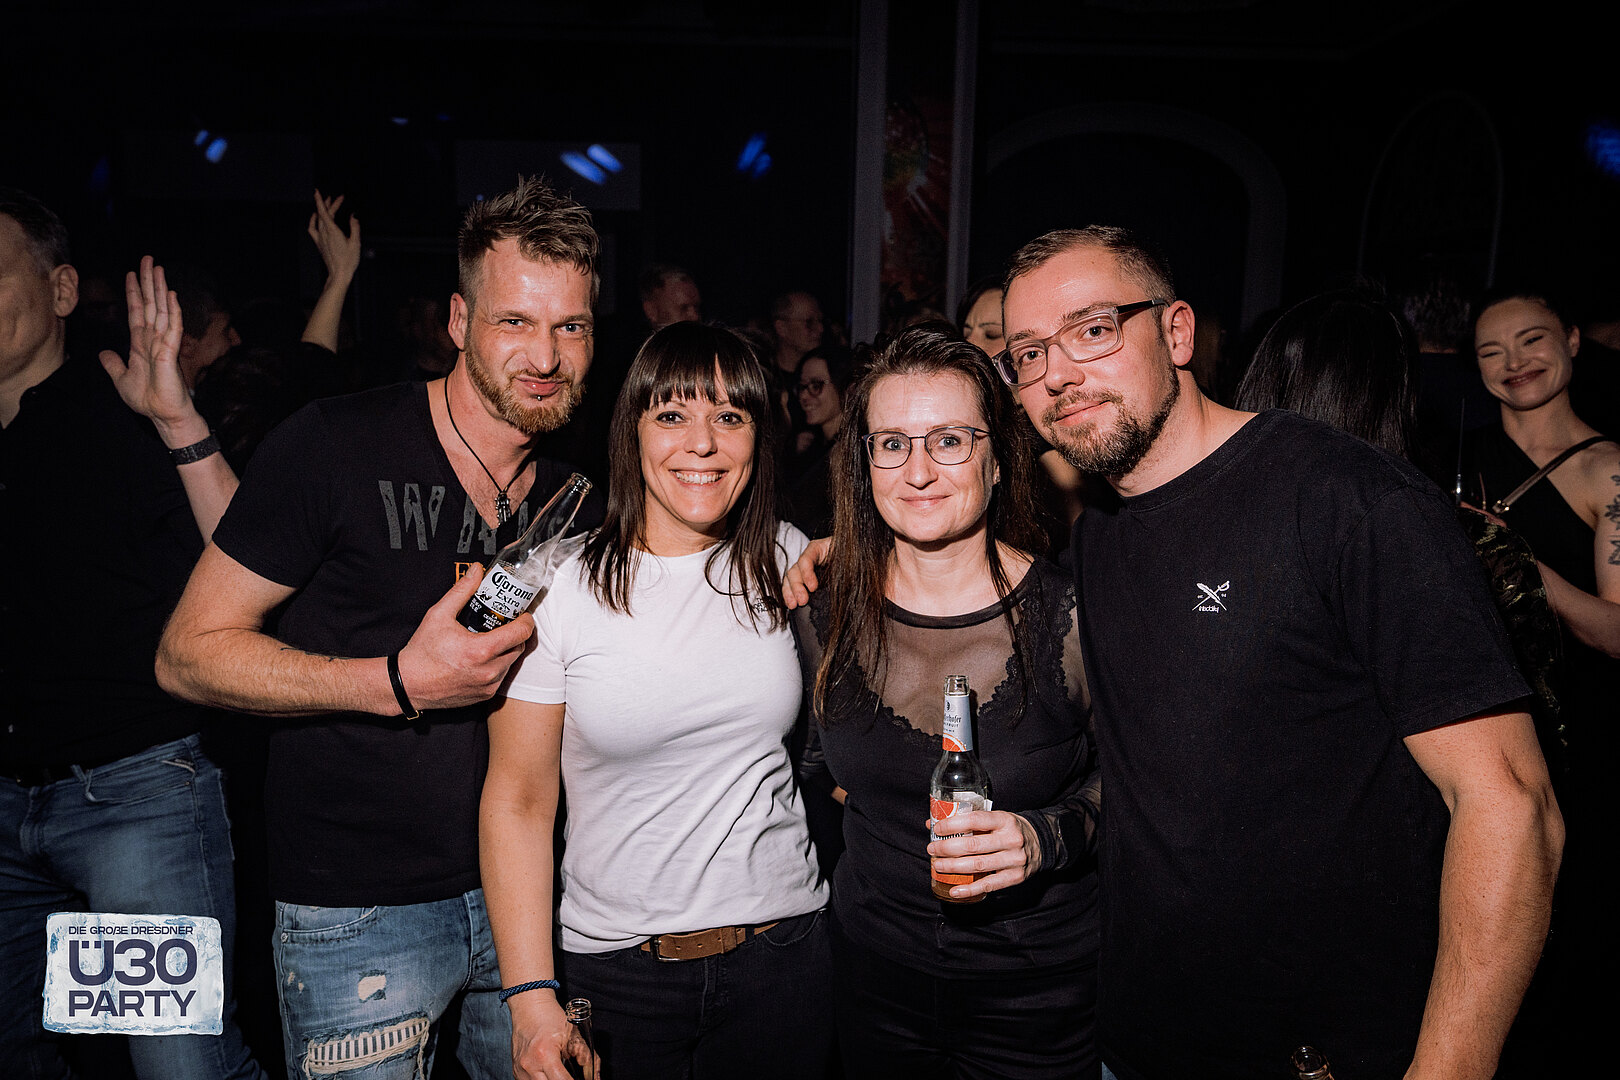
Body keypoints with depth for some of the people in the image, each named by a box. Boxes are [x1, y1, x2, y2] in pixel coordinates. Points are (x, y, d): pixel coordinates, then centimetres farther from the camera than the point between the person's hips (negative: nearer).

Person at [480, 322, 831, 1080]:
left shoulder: (786, 561, -1)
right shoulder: (559, 586, -9)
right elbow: (518, 800, -8)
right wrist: (531, 997, -11)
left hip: (783, 953, 2)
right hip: (615, 965, -2)